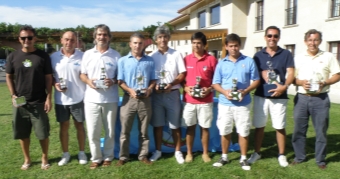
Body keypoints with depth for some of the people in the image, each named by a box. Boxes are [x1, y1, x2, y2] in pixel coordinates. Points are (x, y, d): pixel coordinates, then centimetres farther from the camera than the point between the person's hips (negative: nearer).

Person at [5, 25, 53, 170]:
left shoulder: (43, 56, -2)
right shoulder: (13, 57, 3)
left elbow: (48, 78, -1)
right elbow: (9, 77, 10)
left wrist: (48, 98, -8)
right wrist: (13, 95, -3)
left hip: (39, 103, -2)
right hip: (20, 103, 2)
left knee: (43, 133, 3)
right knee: (23, 134, 11)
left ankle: (45, 158, 23)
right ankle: (27, 159, 29)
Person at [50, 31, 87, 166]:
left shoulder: (82, 57, -4)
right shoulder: (54, 57, 1)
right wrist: (55, 84, -12)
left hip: (78, 99, -1)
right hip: (60, 99, 2)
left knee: (79, 126, 10)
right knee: (63, 126, 12)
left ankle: (82, 152, 24)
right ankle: (65, 154, 26)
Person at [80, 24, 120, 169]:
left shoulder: (115, 55, 2)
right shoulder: (88, 54, 7)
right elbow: (82, 74, 10)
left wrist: (113, 81, -15)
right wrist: (88, 81, -11)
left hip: (111, 99, -1)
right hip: (92, 99, 1)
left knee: (110, 131, 9)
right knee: (93, 132, 5)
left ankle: (108, 156, 27)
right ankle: (96, 158, 22)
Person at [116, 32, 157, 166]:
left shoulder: (150, 61, 7)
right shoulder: (123, 61, 4)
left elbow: (153, 80, 9)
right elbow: (120, 81, 1)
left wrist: (149, 89, -12)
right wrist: (130, 90, -17)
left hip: (145, 99, 1)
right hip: (129, 99, -1)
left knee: (144, 131, 10)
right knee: (125, 130, 5)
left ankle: (143, 155, 23)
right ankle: (123, 157, 18)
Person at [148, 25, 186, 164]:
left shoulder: (176, 55, 2)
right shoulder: (151, 56, 5)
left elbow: (182, 74, 0)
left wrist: (171, 84, -16)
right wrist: (154, 86, -14)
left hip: (173, 94, -1)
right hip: (157, 94, 1)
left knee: (175, 125, 5)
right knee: (157, 124, 9)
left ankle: (177, 151, 18)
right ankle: (158, 151, 22)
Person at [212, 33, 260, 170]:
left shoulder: (249, 61, 1)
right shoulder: (221, 63, 4)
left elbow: (256, 80, 2)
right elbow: (215, 83, 5)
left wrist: (246, 91, -15)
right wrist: (224, 92, -15)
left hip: (243, 104, -1)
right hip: (225, 103, 1)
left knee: (243, 132, 7)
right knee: (224, 132, 10)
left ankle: (243, 159, 23)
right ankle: (224, 157, 27)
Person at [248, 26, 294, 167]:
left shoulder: (286, 54, 4)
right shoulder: (258, 55, 8)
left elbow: (290, 73, -3)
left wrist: (284, 86, -20)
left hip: (279, 96, -1)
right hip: (260, 95, 1)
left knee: (280, 127, 5)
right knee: (259, 126, 9)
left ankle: (281, 155, 20)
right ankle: (257, 153, 23)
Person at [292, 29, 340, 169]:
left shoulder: (328, 57, 4)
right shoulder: (298, 58, 8)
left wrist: (324, 83, -14)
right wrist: (301, 82, -13)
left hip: (320, 99, -1)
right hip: (301, 98, 2)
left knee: (321, 131, 5)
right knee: (298, 129, 8)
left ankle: (320, 159, 21)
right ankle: (299, 156, 23)